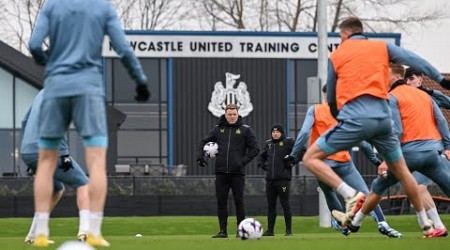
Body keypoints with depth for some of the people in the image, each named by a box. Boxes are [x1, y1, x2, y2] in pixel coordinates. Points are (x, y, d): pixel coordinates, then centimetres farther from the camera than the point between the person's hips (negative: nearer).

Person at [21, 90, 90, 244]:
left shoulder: (43, 93, 22)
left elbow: (25, 122, 27)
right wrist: (64, 154, -20)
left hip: (26, 152, 9)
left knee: (56, 189, 26)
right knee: (83, 183, 2)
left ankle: (33, 235, 19)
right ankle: (85, 229, -17)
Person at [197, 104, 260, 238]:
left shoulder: (245, 130, 2)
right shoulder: (218, 129, 10)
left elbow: (255, 149, 1)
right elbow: (203, 142, 16)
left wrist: (243, 161, -9)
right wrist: (200, 156, 0)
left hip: (237, 172, -3)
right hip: (221, 172, 3)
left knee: (239, 201, -1)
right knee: (221, 201, 3)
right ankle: (222, 231, 8)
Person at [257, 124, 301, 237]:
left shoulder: (288, 142, -2)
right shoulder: (268, 143, 16)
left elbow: (302, 151, -5)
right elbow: (261, 156, 33)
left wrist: (292, 162, -12)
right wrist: (261, 164, 14)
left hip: (283, 178, -6)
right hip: (270, 179, 6)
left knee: (285, 204, -5)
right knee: (270, 205, 7)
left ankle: (289, 230, 1)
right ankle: (270, 230, 11)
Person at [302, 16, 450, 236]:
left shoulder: (336, 55, 14)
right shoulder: (382, 47, 16)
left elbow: (331, 99, 18)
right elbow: (414, 60, 3)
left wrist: (338, 117, 35)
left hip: (354, 118, -4)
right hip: (383, 117, 4)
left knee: (311, 158, 4)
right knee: (401, 170, 21)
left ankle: (350, 194, -16)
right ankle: (425, 224, 25)